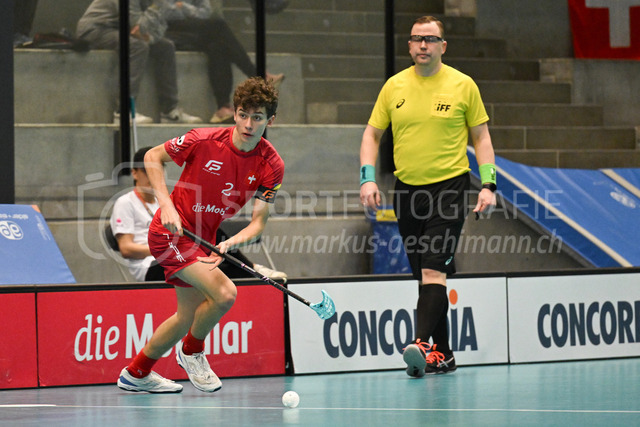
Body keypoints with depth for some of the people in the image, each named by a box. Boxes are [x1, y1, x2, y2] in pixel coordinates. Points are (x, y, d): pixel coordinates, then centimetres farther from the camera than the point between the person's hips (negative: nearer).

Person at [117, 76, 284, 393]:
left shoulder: (271, 165, -10)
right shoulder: (205, 140, -20)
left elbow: (258, 222, -10)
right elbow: (153, 157, -6)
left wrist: (229, 244, -30)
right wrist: (166, 205, -17)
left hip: (203, 238, 7)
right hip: (171, 231, -6)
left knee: (189, 316, 17)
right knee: (224, 293, -23)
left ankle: (136, 373, 38)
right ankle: (192, 351, 5)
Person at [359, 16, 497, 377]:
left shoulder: (463, 85, 1)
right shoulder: (394, 87, 7)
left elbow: (481, 136, 6)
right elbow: (372, 134, 13)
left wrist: (489, 184, -4)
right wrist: (368, 178, 0)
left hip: (449, 186, -4)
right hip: (407, 189, 4)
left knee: (434, 270, -17)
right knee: (423, 275, 6)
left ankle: (423, 345, -27)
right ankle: (443, 353, 14)